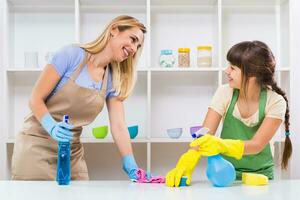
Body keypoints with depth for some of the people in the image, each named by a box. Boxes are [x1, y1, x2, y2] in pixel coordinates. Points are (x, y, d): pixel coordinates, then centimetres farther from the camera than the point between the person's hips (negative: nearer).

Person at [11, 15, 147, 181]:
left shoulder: (113, 81, 1)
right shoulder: (72, 55, -14)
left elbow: (118, 127, -5)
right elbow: (36, 99, -13)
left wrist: (132, 168, -17)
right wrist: (53, 127, -30)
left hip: (72, 151, 5)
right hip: (37, 144, -5)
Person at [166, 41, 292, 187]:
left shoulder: (275, 102, -12)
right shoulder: (225, 93, -8)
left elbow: (257, 145, -21)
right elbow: (205, 135, -13)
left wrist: (222, 145, -39)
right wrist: (188, 162, -31)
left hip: (259, 174, -1)